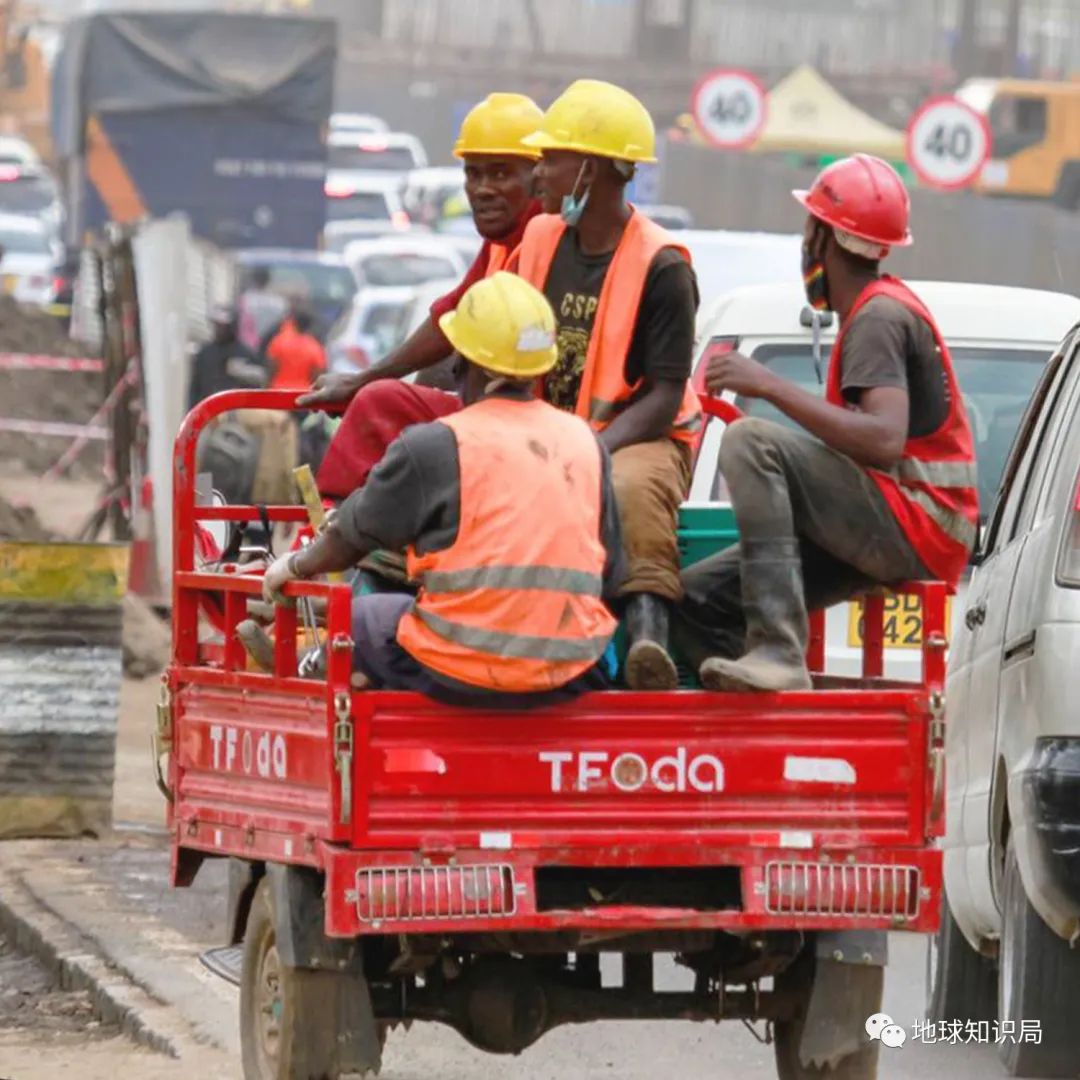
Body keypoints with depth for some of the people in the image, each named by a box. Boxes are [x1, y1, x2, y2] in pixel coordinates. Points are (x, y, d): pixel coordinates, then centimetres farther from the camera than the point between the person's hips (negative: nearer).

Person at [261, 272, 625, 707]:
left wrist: (296, 565, 28)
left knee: (362, 618, 21)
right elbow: (609, 577, 12)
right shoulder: (585, 442, 8)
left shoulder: (434, 446, -6)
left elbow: (351, 539, 7)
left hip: (465, 675, -4)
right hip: (570, 678, 4)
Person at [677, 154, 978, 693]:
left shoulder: (880, 318, -11)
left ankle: (779, 651, -37)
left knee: (749, 442, -27)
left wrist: (769, 385, -24)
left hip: (913, 526, -10)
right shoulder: (874, 310, 22)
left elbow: (884, 440, -27)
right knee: (696, 598, 4)